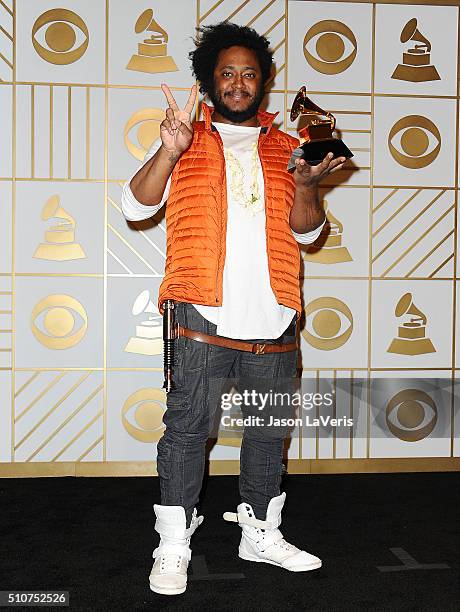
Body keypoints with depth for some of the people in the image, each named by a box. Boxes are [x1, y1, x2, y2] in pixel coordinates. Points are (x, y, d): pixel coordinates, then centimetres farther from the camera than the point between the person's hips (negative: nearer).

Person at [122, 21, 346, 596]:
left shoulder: (284, 148, 16)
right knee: (188, 425, -2)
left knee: (269, 426, 10)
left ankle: (261, 533, 25)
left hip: (273, 317, 3)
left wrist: (306, 183, -10)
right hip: (203, 312, -3)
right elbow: (136, 206, 1)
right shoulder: (186, 139, 11)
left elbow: (306, 231, 10)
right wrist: (169, 150, -15)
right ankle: (173, 545, 10)